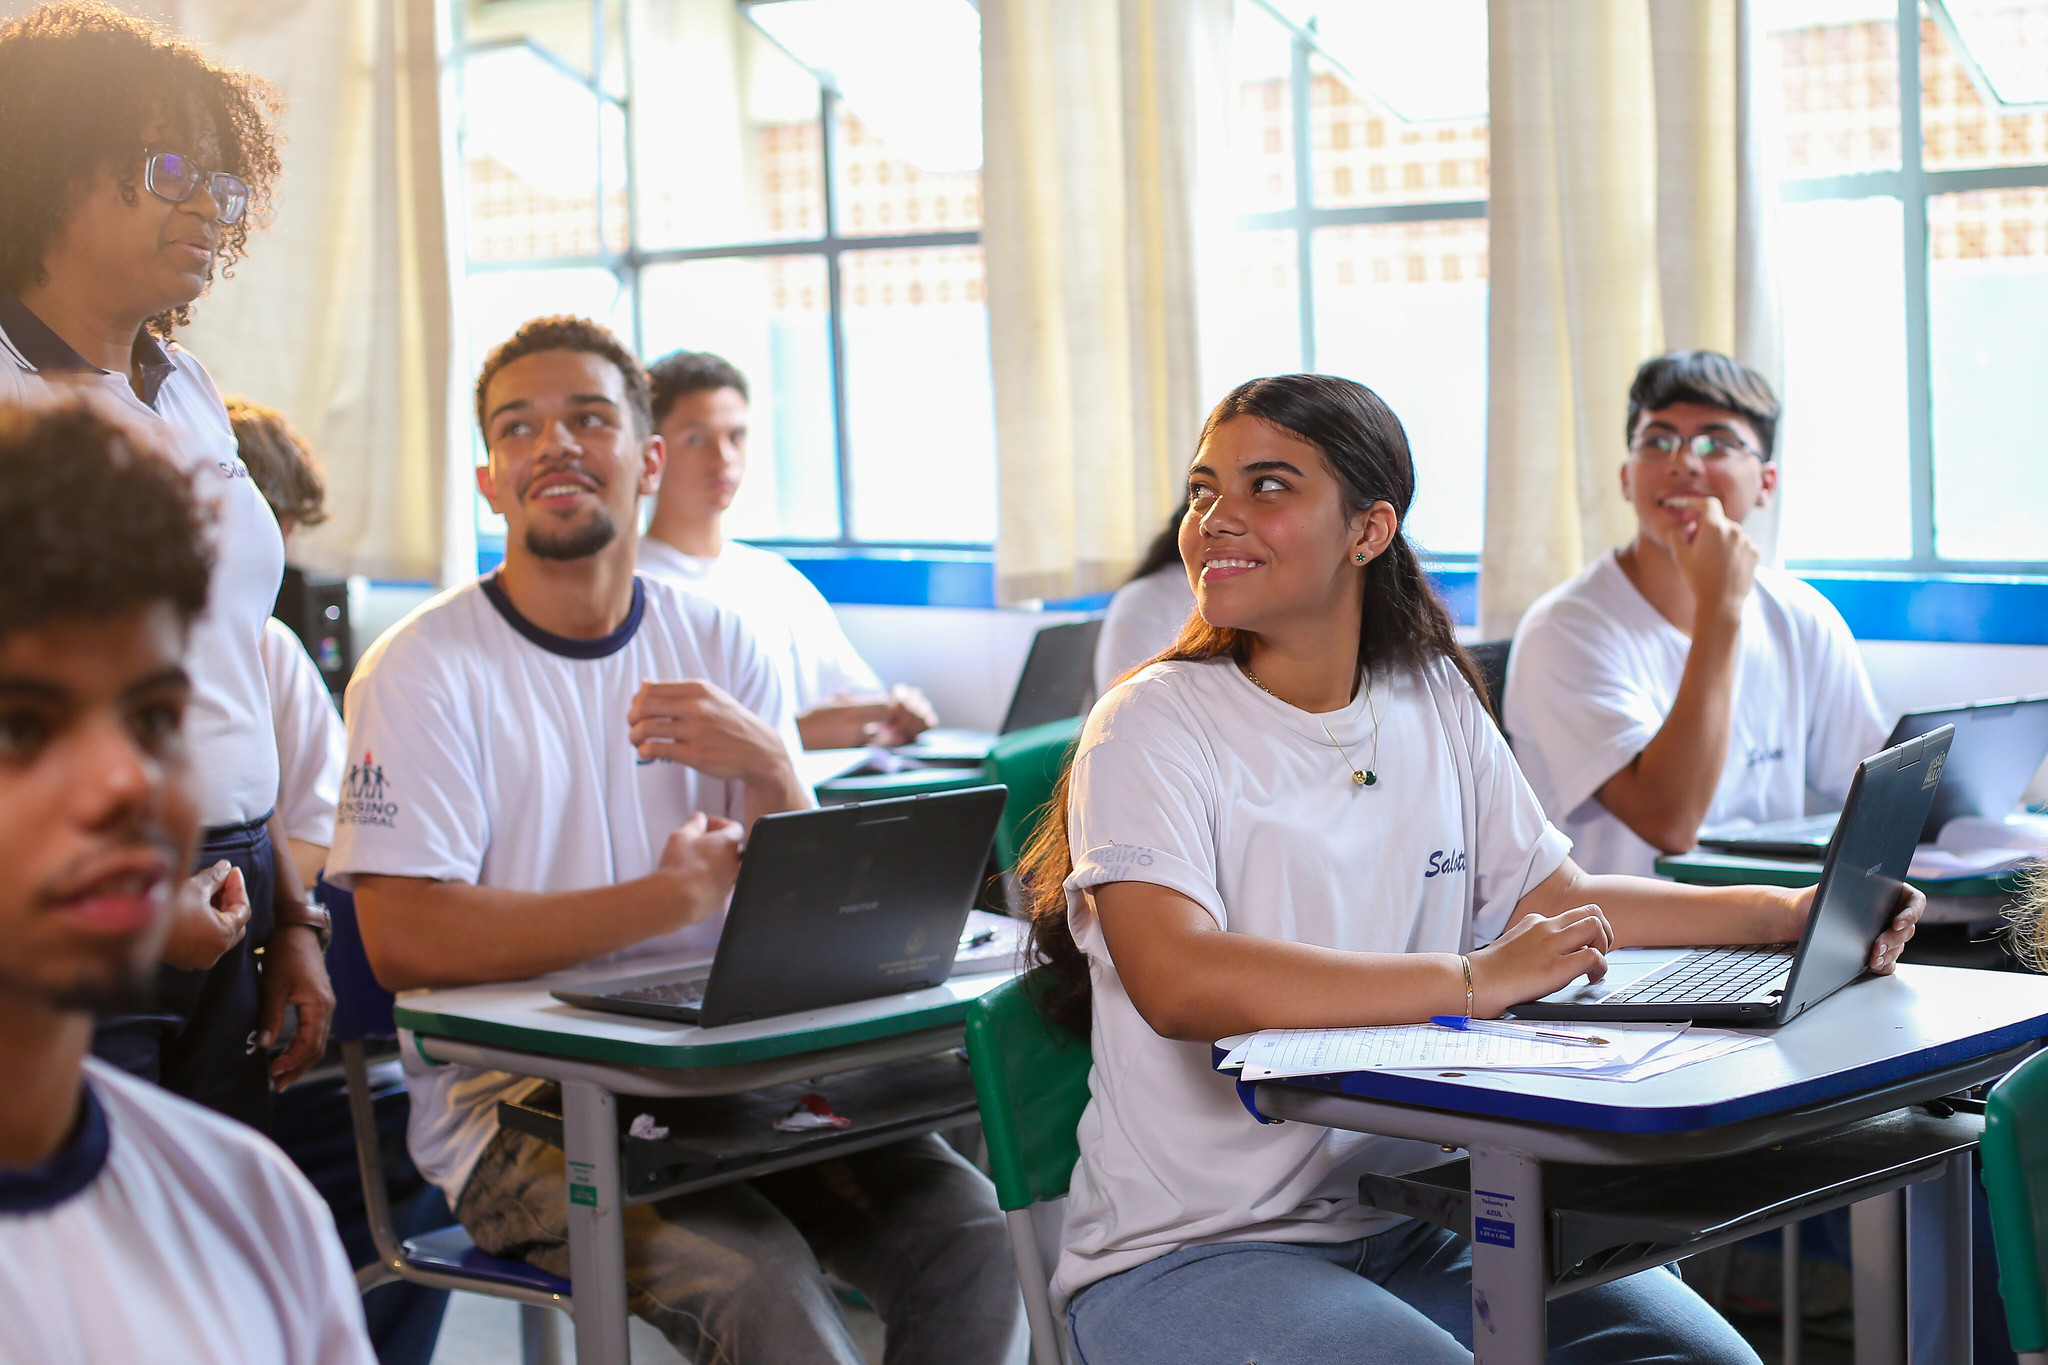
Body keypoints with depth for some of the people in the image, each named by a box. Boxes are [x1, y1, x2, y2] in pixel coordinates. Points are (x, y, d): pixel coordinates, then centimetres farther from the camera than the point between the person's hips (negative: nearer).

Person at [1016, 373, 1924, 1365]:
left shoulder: (1435, 700, 8)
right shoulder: (1153, 727, -10)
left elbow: (1557, 897, 16)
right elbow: (1179, 981, -26)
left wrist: (1793, 912, 5)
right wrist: (1476, 980, -29)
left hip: (1411, 1223, 6)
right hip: (1192, 1253, -5)